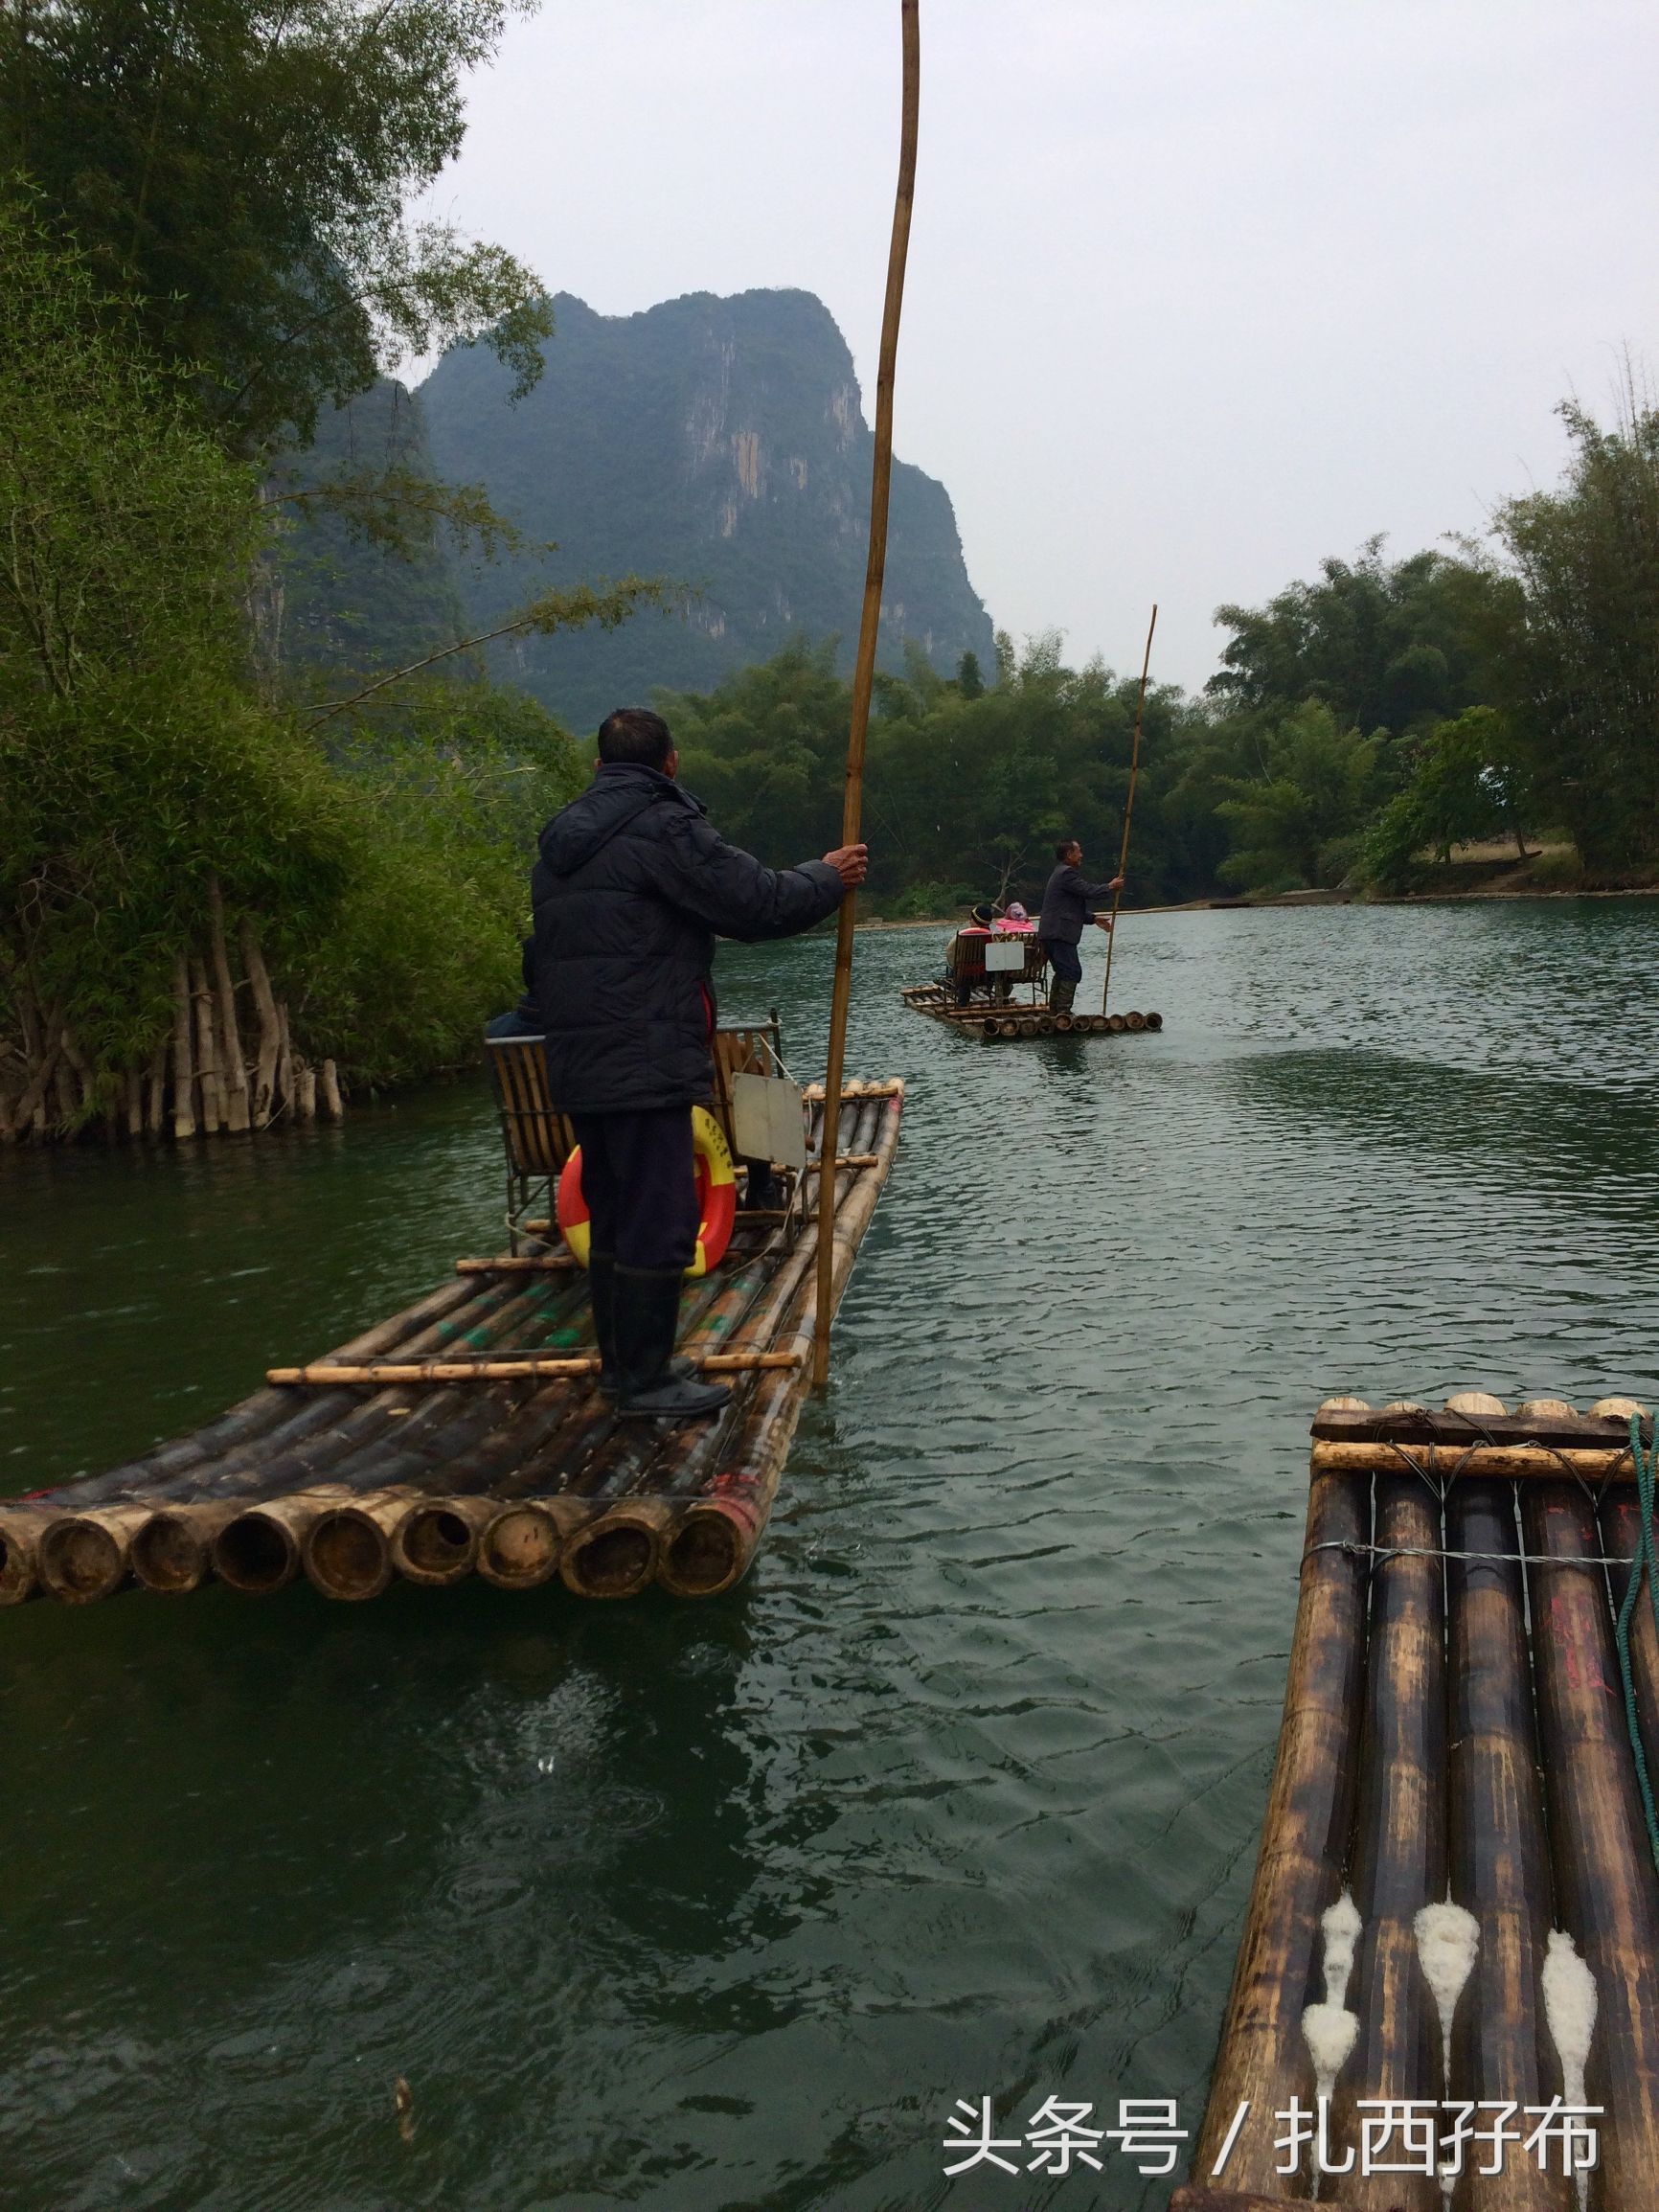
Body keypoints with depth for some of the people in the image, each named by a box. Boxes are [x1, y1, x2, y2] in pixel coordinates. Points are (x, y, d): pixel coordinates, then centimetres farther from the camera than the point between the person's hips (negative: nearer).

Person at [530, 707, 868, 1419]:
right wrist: (828, 878, 4)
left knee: (612, 1218, 16)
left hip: (577, 1067, 9)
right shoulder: (663, 827, -11)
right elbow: (757, 901, -13)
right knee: (658, 1223, -3)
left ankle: (621, 1363, 25)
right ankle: (646, 1379, 2)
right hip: (645, 1066, -9)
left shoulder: (561, 841, 16)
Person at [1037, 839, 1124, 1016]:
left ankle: (1054, 1011, 19)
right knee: (1072, 972, -11)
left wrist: (1093, 918, 19)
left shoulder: (1062, 873, 23)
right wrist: (1110, 887, -1)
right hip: (1059, 934, -11)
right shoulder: (1067, 873, -11)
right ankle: (1063, 1013, -14)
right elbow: (1088, 891, -17)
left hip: (1051, 933, 11)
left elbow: (1075, 906, 27)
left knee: (1062, 972, 16)